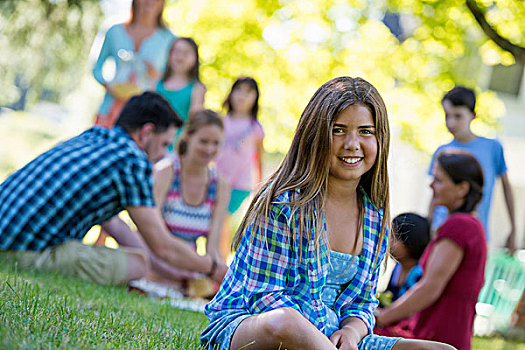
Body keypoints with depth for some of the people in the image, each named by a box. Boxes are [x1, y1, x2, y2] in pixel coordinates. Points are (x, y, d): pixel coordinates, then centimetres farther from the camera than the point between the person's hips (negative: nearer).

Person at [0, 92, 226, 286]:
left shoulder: (90, 137, 18)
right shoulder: (133, 159, -7)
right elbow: (163, 247, -4)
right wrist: (213, 269, 13)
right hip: (32, 252, -9)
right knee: (139, 265, -1)